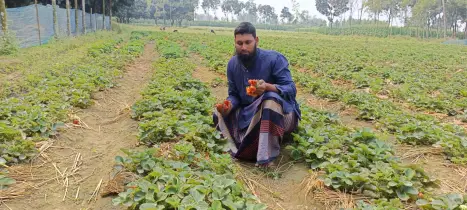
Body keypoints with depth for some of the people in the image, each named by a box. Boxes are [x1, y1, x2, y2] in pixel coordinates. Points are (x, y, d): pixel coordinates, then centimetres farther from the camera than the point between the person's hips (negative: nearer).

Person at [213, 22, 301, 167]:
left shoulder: (274, 58, -18)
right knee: (219, 114, -5)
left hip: (281, 114, -5)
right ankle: (240, 148, -18)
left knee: (271, 98, -39)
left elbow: (291, 89, -25)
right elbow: (234, 94, 3)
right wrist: (229, 106, -22)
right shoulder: (233, 64, -1)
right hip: (250, 115, 6)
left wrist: (268, 87, -46)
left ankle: (266, 157, -35)